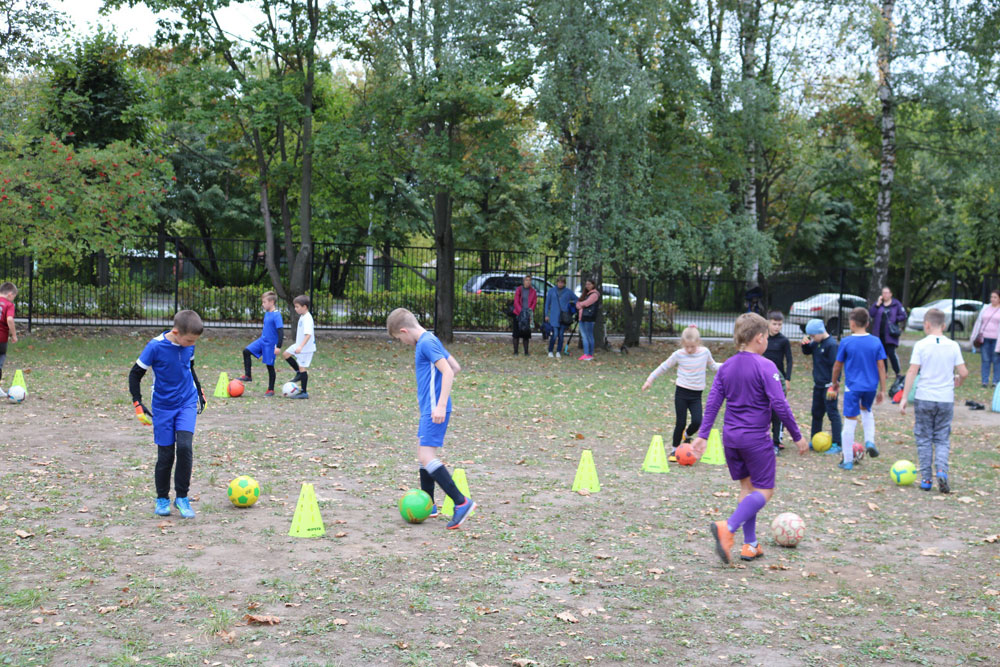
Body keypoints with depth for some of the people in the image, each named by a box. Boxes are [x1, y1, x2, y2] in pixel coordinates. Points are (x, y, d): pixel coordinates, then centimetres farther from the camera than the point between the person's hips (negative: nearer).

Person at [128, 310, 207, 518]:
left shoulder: (189, 346, -3)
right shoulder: (155, 347, -18)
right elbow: (135, 374, -9)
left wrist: (199, 392, 20)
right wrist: (138, 405, -12)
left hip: (187, 403, 2)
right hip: (163, 407, -2)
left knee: (184, 446, -15)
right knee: (166, 454, 1)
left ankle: (182, 497, -1)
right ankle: (162, 499, 22)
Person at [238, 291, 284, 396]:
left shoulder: (276, 315, -19)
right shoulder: (267, 313, 8)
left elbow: (281, 331, -22)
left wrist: (278, 347, -24)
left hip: (270, 344, -8)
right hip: (262, 340, 8)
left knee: (270, 366, 1)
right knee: (246, 351, -3)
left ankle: (271, 390, 14)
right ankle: (248, 376, 6)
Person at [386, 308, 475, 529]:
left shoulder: (426, 342, -15)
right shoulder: (430, 340, 15)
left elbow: (448, 372, -23)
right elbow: (456, 367, 22)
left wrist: (441, 405, -28)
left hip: (434, 410, -11)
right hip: (429, 408, 11)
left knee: (426, 457, -14)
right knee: (424, 454, 17)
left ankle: (461, 502, -15)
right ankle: (428, 505, 26)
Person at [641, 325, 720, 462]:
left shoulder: (705, 352, 0)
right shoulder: (679, 355, -6)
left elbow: (712, 366, 19)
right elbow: (664, 367, 6)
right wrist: (650, 379, 8)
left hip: (696, 395, 2)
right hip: (681, 393, -2)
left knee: (697, 421, -13)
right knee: (681, 423, -2)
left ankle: (687, 435, 21)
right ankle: (675, 450, 14)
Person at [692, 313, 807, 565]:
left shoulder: (726, 366, 6)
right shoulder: (765, 366, -12)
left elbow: (712, 402, 3)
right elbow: (779, 404, -15)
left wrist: (703, 435, 5)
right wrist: (797, 437, -8)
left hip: (730, 437, 6)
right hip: (756, 438, -6)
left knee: (747, 486, 17)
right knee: (765, 490, 1)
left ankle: (750, 545, 16)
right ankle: (727, 528, -20)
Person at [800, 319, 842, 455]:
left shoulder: (832, 344, -18)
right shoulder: (816, 343, 6)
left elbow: (835, 366, -19)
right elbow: (807, 352, 21)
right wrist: (805, 343, -2)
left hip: (828, 386, -9)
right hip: (818, 385, 9)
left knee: (832, 413, -6)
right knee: (816, 413, 16)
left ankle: (837, 444, -4)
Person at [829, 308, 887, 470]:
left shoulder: (846, 342, -8)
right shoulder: (876, 342, 0)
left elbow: (837, 366, 1)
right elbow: (881, 367, 1)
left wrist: (834, 383, 18)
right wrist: (882, 390, 8)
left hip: (853, 387, -3)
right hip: (871, 386, 3)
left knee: (849, 422, 3)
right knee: (866, 411, 32)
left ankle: (848, 460, 8)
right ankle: (870, 441, 11)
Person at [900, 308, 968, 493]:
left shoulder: (921, 345, -6)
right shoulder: (953, 346, 1)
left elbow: (912, 371, -11)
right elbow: (964, 373, -1)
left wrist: (904, 397, -9)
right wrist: (957, 382, 22)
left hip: (924, 398, -2)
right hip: (946, 400, 2)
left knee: (924, 439, 9)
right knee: (942, 439, 11)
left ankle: (926, 478, 10)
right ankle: (942, 470, -12)